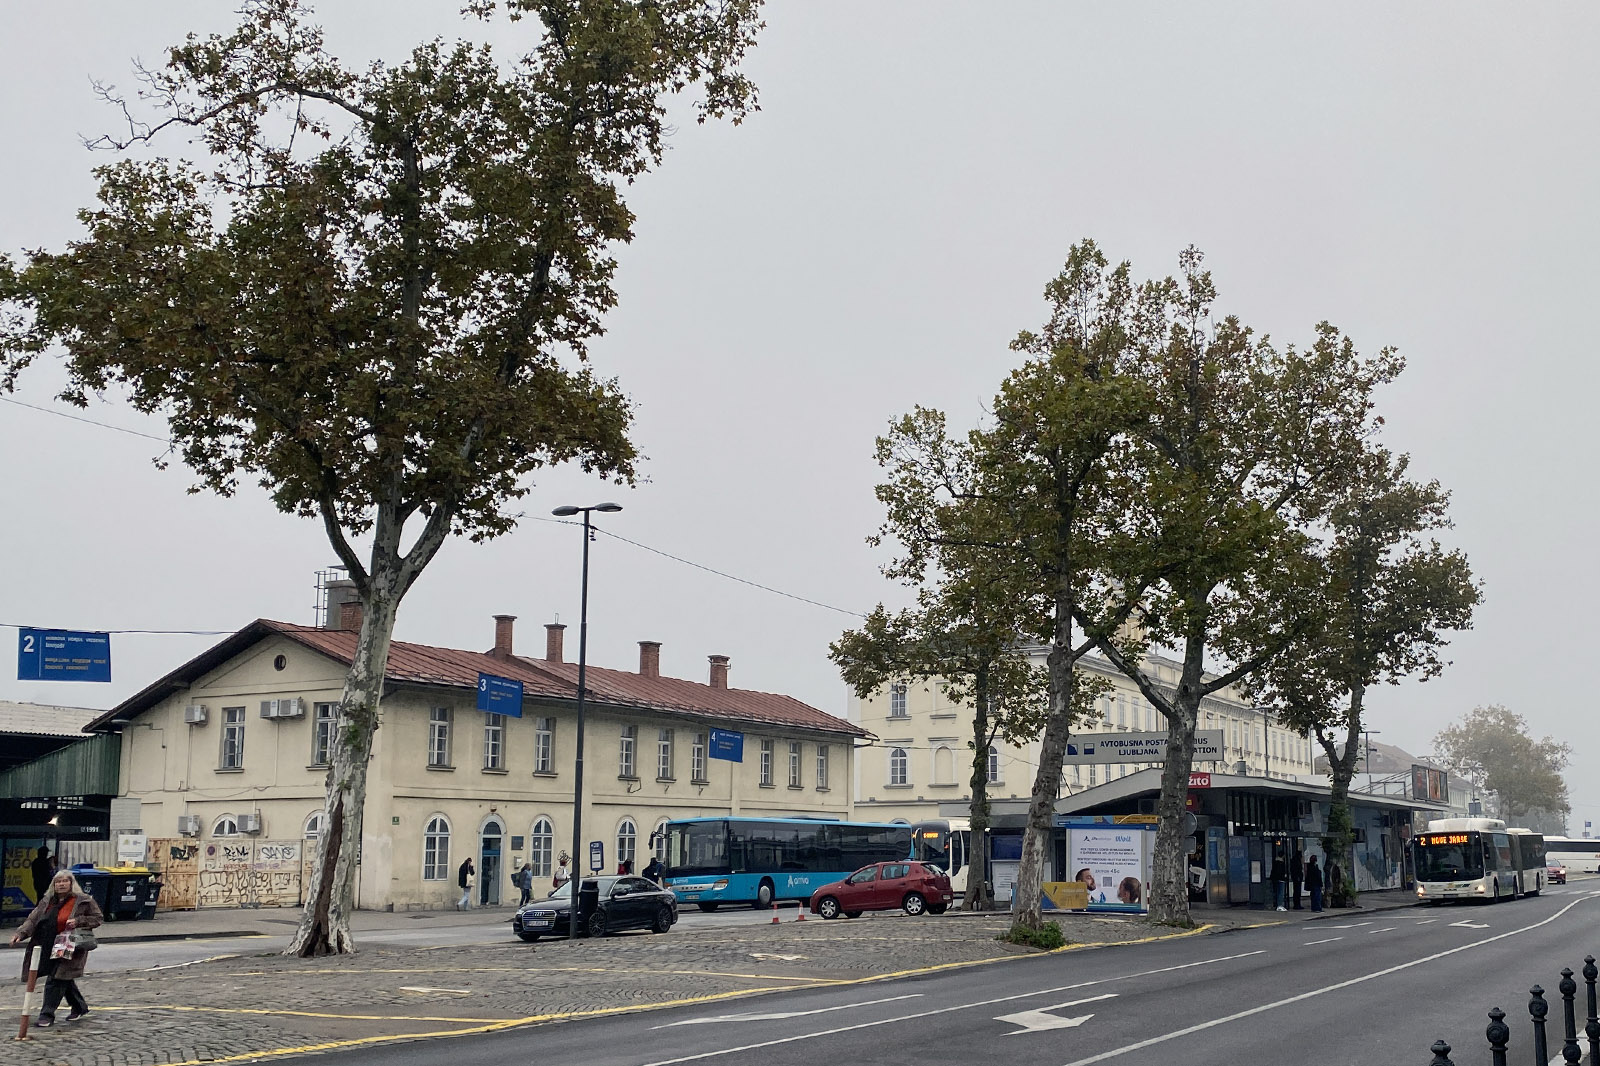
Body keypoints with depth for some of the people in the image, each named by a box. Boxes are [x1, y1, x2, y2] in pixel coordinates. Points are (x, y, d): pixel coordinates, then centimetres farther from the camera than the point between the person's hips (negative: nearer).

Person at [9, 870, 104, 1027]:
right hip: (49, 948, 6)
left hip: (69, 948, -6)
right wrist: (20, 934, -7)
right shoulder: (47, 901, 11)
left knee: (56, 979, -11)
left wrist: (78, 921, -15)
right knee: (65, 979, 14)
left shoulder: (84, 900, -4)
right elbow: (33, 920, 9)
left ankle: (47, 1015, -4)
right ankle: (79, 1007, 32)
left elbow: (98, 918, -1)